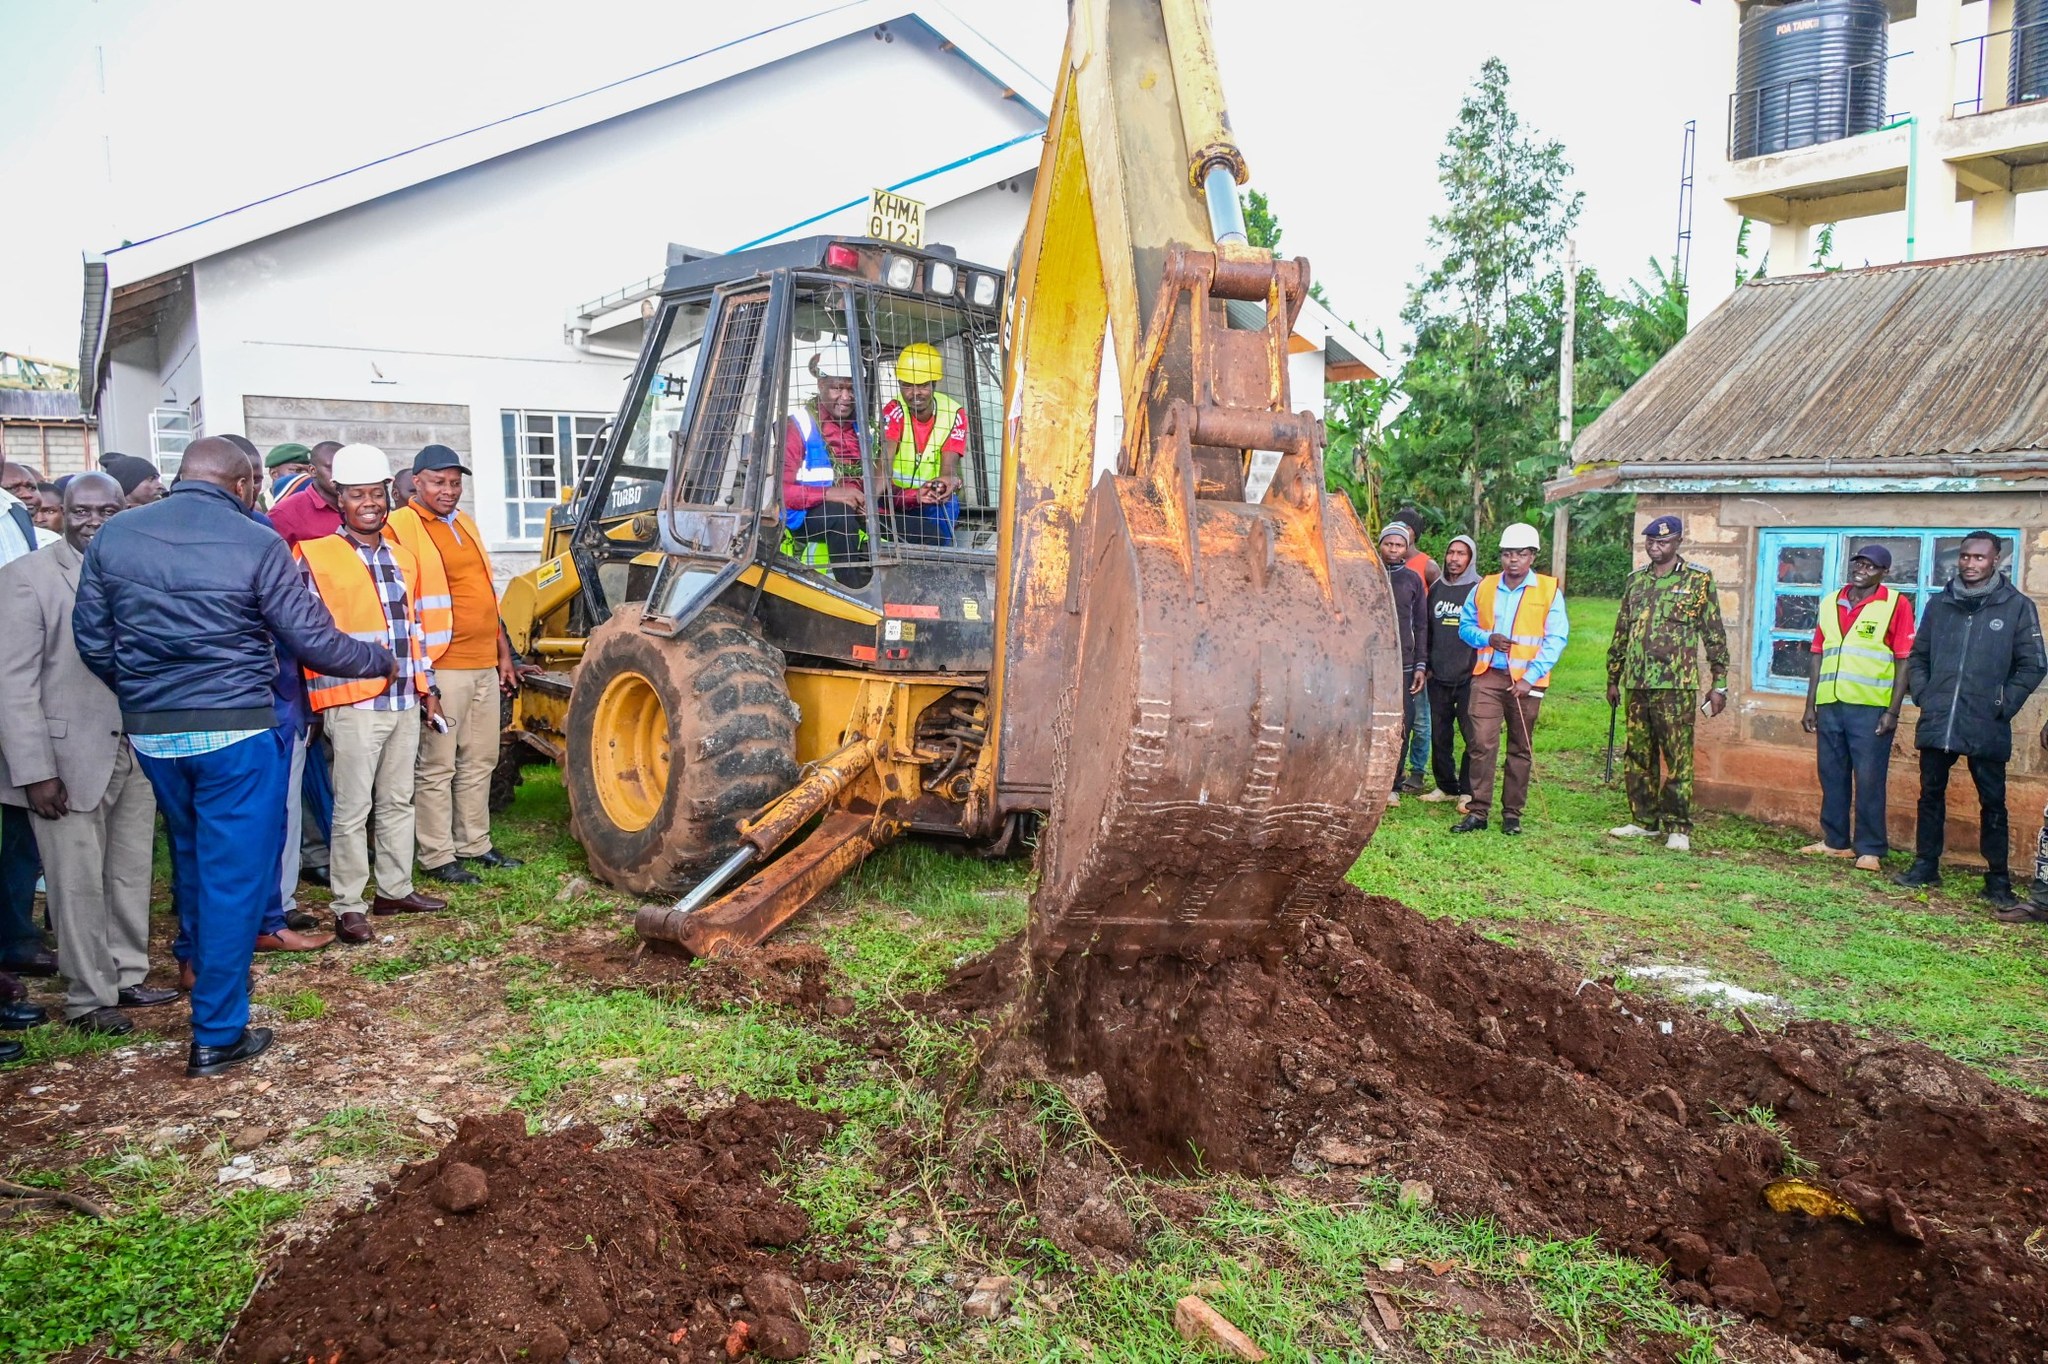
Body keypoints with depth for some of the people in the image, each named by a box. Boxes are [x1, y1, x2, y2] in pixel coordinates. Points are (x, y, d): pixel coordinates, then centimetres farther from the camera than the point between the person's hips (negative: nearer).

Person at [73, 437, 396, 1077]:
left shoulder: (113, 536, 2)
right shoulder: (257, 544, -12)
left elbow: (92, 639, 8)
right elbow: (314, 641, -9)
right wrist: (383, 660, 8)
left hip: (149, 731, 5)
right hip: (235, 730, -5)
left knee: (194, 862, 25)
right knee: (232, 876, 3)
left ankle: (203, 967, 46)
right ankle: (217, 1035, 8)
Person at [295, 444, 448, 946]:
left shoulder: (402, 557, 16)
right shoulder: (316, 555, -4)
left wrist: (426, 687, 18)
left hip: (404, 701, 6)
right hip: (353, 703, -6)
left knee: (398, 800, 14)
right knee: (353, 808, -3)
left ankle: (395, 889, 24)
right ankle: (348, 906, 4)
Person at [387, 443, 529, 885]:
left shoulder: (465, 524, 17)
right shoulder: (400, 528, -8)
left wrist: (503, 653, 21)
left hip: (484, 666, 8)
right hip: (440, 667, -8)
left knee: (480, 762, 14)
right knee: (436, 768, -1)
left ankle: (475, 844, 25)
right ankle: (437, 857, 7)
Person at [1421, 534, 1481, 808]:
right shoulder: (1436, 588, 11)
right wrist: (1426, 665, 15)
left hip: (1469, 677, -5)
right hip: (1438, 676, 5)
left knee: (1472, 736, -3)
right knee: (1440, 735, 9)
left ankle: (1468, 791, 6)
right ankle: (1446, 786, 21)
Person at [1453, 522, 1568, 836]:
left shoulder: (1549, 590, -1)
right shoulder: (1484, 587, 8)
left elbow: (1556, 639, -5)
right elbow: (1465, 625, 15)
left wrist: (1531, 677, -14)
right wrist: (1487, 638, -7)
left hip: (1526, 680, -2)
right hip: (1487, 676, 2)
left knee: (1520, 749, 7)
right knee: (1482, 743, -6)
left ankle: (1512, 814, 16)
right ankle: (1477, 811, -1)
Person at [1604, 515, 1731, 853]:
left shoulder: (1698, 580, 0)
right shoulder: (1635, 579, 14)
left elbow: (1715, 634, -1)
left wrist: (1719, 684, -5)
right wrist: (1613, 679, 19)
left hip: (1676, 685, -5)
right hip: (1636, 684, 5)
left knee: (1678, 759, -4)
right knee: (1637, 756, 9)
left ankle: (1678, 828, 2)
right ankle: (1644, 821, 19)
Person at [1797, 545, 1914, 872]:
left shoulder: (1896, 605, -2)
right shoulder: (1830, 603, 13)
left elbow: (1904, 661, -5)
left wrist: (1892, 711, -10)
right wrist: (1810, 705, 12)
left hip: (1870, 708, -5)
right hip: (1830, 706, 5)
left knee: (1869, 780, -3)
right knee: (1832, 776, 10)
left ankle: (1870, 850, 3)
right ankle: (1835, 841, 21)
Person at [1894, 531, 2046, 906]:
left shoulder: (2017, 606, -1)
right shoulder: (1939, 603, 9)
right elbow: (1917, 656, 16)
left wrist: (2004, 705, -7)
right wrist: (1922, 695, 3)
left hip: (1987, 727, -3)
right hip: (1936, 721, 3)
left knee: (1992, 802, 4)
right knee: (1931, 795, 10)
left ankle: (1998, 879, 11)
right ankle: (1925, 865, 20)